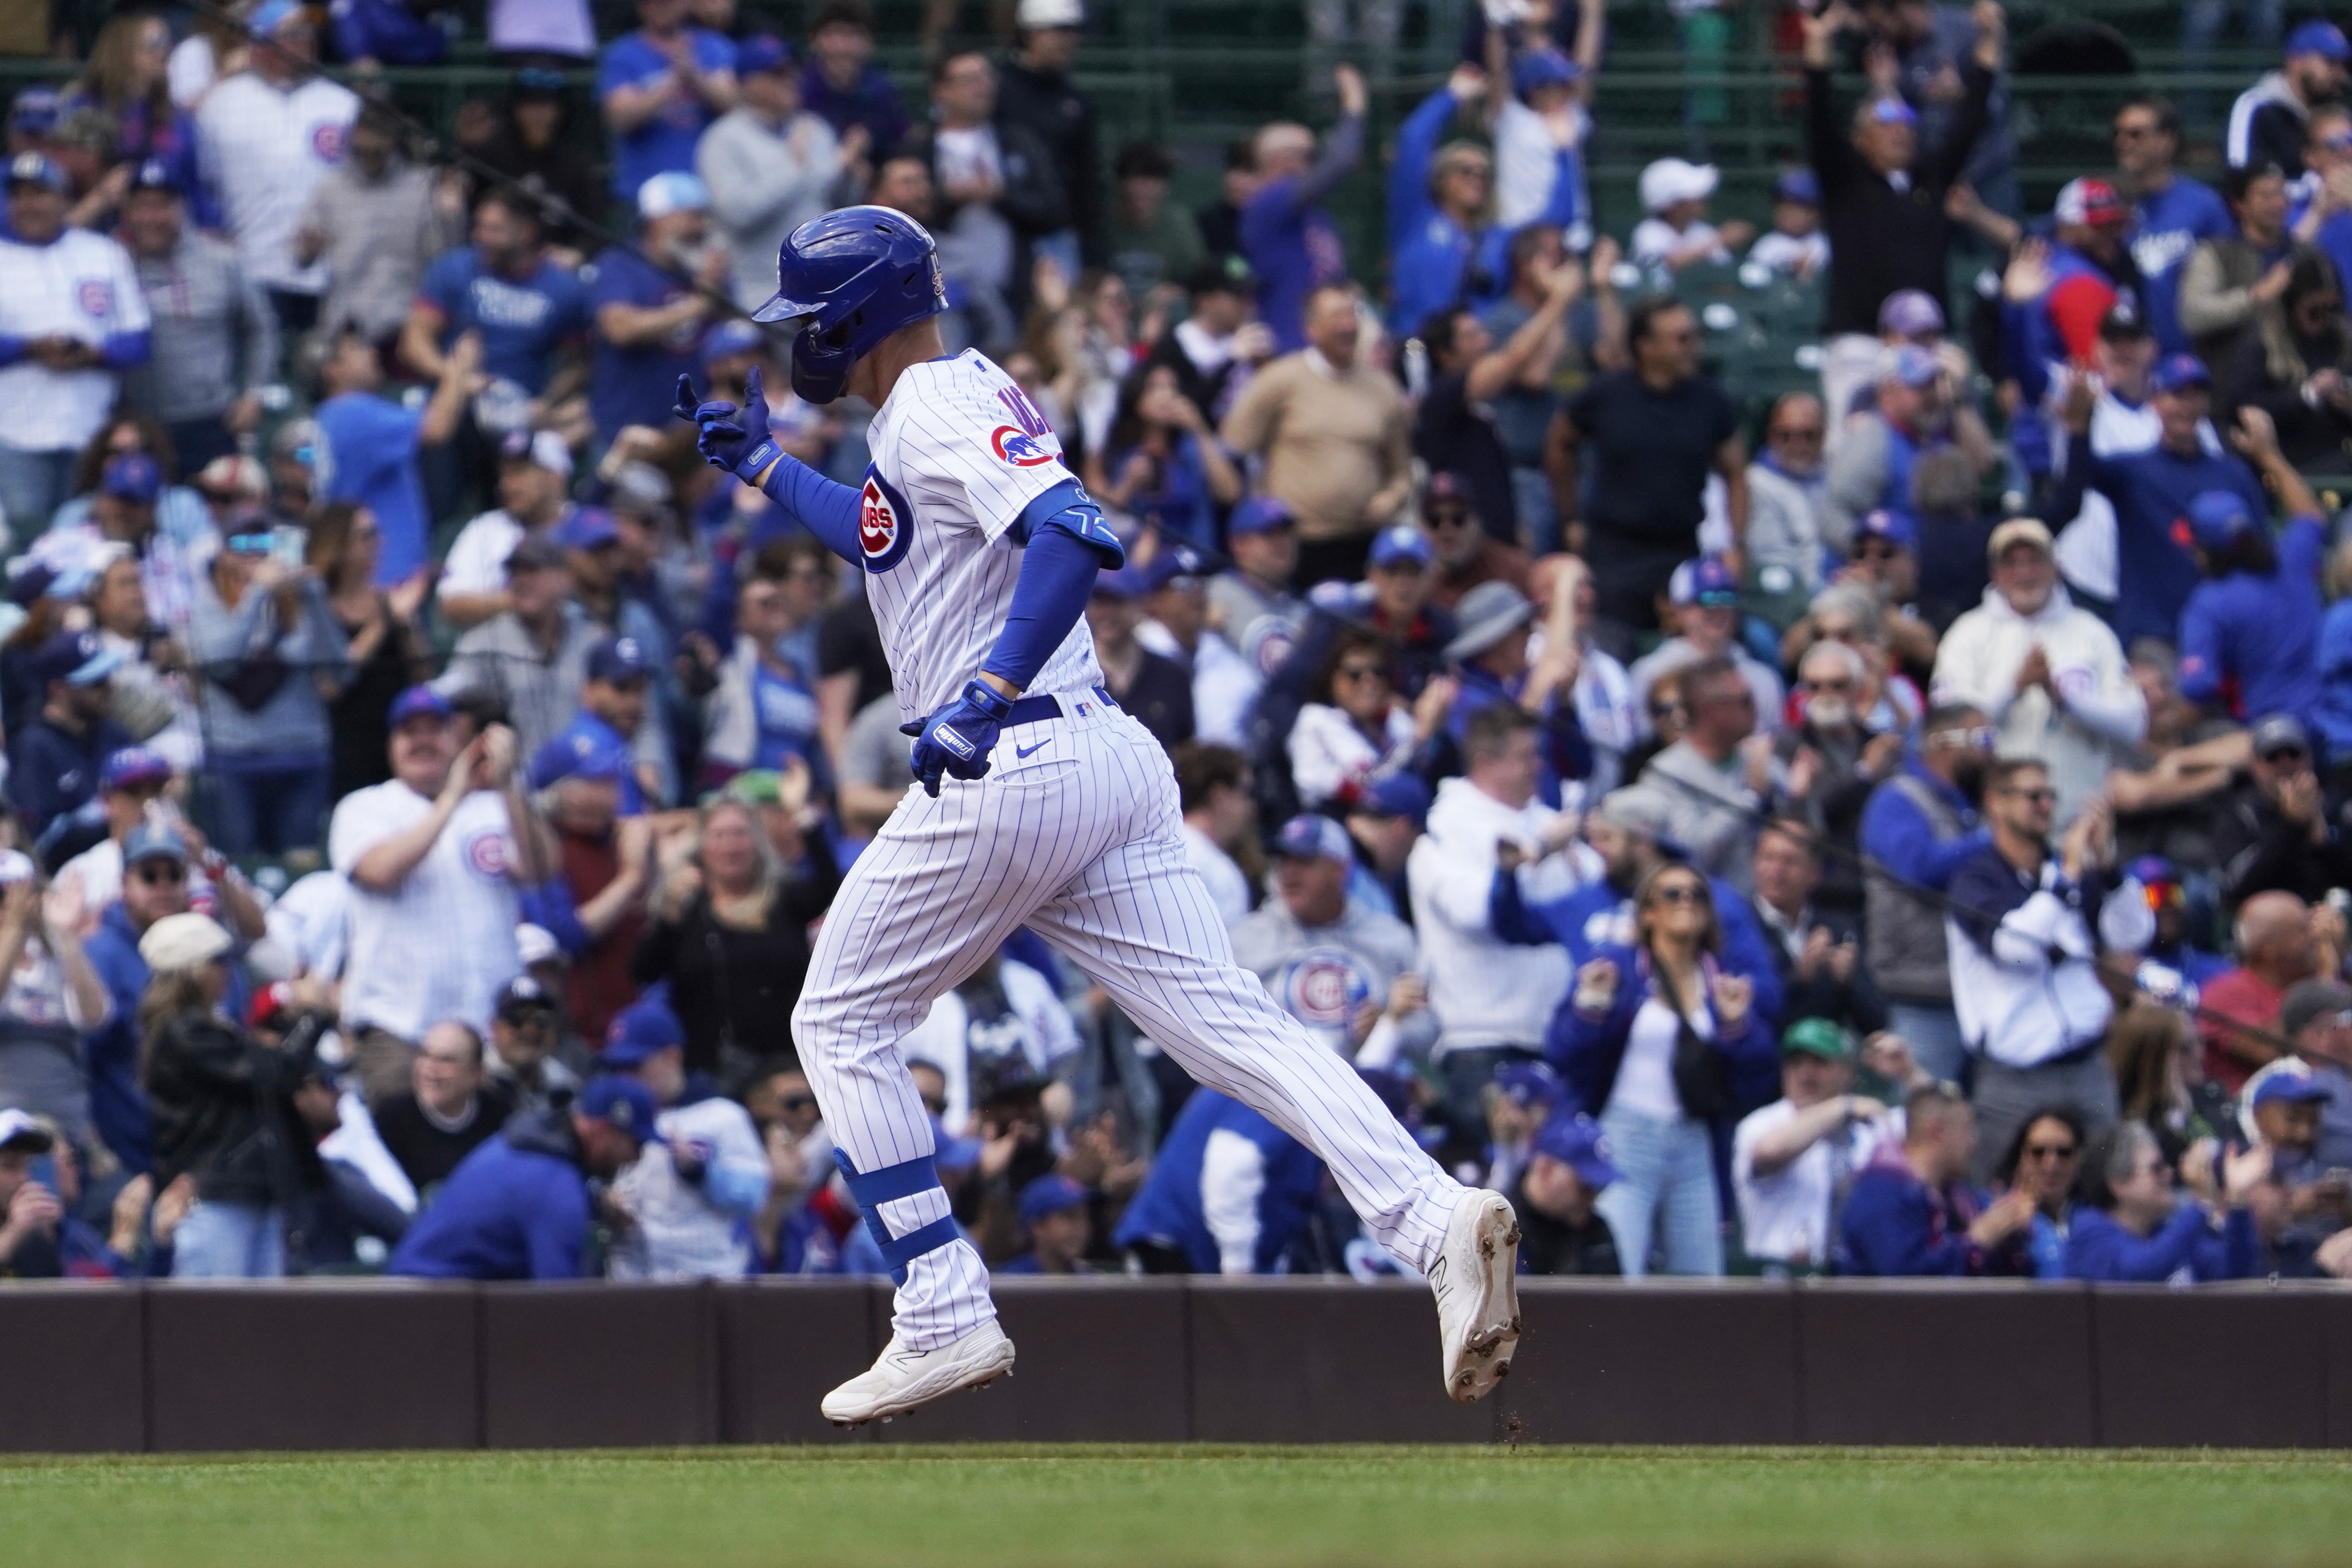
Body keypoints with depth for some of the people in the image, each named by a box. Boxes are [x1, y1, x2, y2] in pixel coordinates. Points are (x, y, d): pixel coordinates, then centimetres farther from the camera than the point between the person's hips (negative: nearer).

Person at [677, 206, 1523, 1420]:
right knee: (1222, 1018, -4)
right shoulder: (964, 399, 22)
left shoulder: (941, 407, -8)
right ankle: (1433, 1219, -25)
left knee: (842, 1024, 8)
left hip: (1006, 770, -9)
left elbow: (1073, 535, -26)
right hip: (1111, 762, 9)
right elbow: (886, 539, 43)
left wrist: (990, 694, -32)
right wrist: (763, 466, 45)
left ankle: (946, 1318, 3)